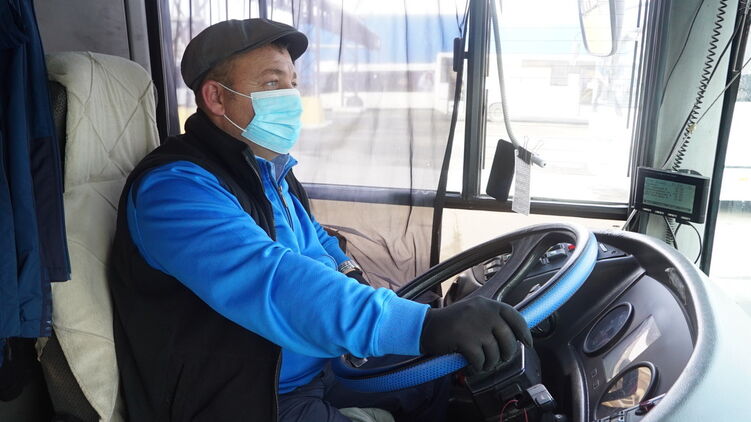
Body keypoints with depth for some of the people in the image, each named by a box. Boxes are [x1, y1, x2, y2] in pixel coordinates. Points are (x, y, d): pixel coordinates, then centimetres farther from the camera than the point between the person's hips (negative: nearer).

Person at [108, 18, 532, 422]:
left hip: (315, 361, 9)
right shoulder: (176, 187, -24)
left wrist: (346, 270, 3)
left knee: (433, 382, 15)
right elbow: (267, 281, -42)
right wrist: (425, 324, -50)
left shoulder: (269, 168, 7)